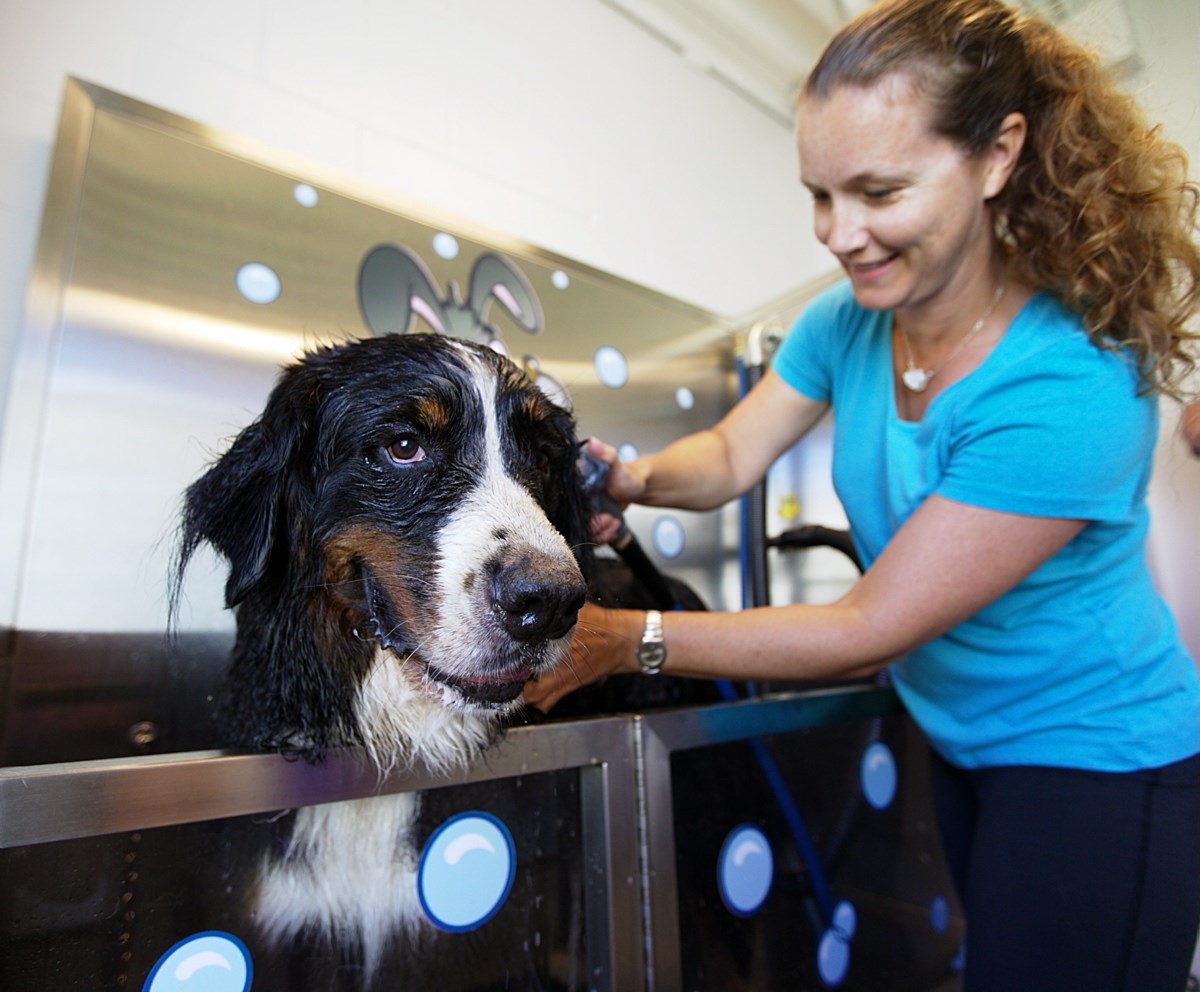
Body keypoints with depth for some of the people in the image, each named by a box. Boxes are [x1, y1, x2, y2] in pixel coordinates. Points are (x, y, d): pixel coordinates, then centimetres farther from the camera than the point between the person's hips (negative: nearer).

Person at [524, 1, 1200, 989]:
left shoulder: (1073, 388, -32)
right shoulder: (849, 321, -11)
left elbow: (870, 629, -29)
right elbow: (734, 453, -6)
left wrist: (627, 639, -29)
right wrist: (634, 479, -28)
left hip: (1095, 765, -5)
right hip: (953, 746, 6)